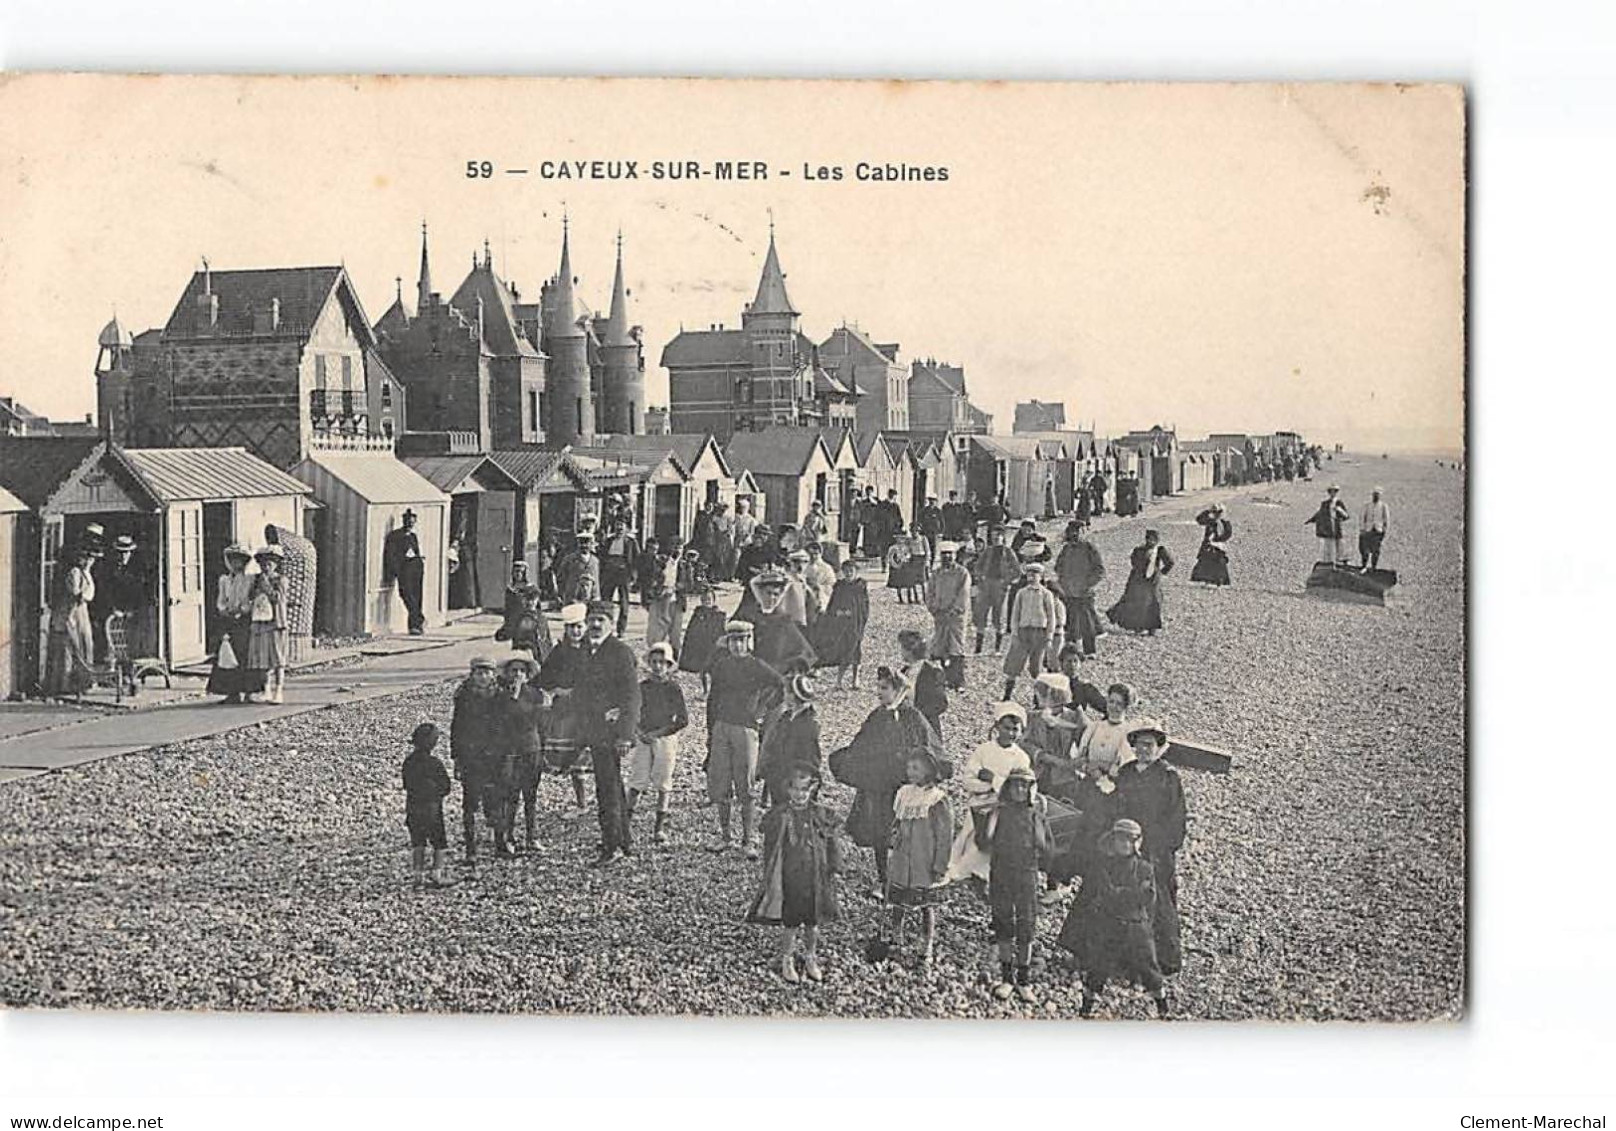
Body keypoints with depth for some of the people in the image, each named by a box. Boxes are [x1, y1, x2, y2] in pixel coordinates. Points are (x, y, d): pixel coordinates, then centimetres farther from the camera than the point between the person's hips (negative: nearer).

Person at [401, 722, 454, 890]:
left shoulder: (408, 762, 0)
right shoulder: (434, 763, -16)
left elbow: (406, 786, 10)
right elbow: (445, 787, -8)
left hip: (413, 808, 5)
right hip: (432, 808, -5)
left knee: (418, 843, 11)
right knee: (439, 842, 8)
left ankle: (418, 875, 8)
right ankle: (437, 875, 7)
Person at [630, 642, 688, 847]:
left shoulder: (673, 688, 1)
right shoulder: (642, 686, 7)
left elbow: (683, 720, -2)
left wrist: (658, 732, -9)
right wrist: (636, 733, -5)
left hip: (666, 739, -1)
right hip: (643, 738, 1)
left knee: (662, 784, 0)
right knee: (637, 781, -5)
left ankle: (659, 828, 4)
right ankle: (626, 821, -3)